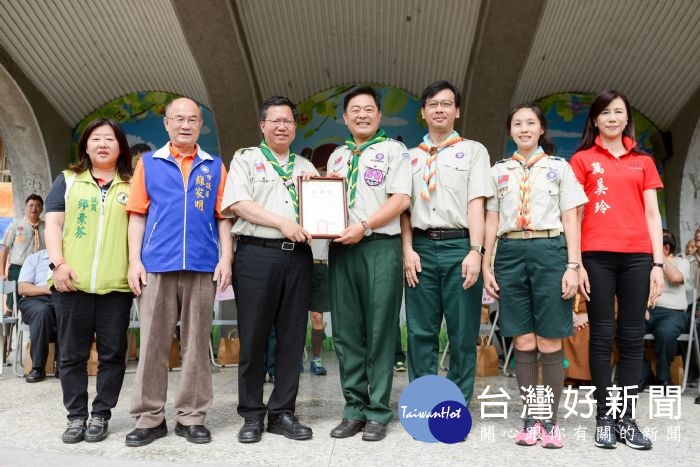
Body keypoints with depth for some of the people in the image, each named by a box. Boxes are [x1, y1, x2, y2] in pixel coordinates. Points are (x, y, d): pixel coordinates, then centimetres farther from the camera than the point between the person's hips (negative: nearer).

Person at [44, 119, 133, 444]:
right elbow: (53, 224, 6)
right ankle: (76, 415, 16)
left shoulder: (132, 185, 13)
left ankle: (101, 414, 14)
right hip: (72, 282, 1)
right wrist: (58, 263, -8)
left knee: (112, 353, 3)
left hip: (116, 283, 0)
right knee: (72, 353, 5)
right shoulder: (67, 180, 14)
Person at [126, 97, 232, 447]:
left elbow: (223, 217, 8)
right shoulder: (149, 163, 11)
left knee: (197, 343, 5)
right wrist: (134, 260, -2)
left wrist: (226, 258, -3)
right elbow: (137, 215, 6)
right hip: (156, 265, 0)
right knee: (152, 343, 3)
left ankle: (192, 417, 14)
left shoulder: (215, 167, 12)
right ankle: (149, 418, 12)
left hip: (203, 267, 1)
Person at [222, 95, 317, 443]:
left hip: (297, 256, 4)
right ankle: (252, 415, 12)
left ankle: (282, 413, 15)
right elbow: (237, 203, -6)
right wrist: (282, 223, -12)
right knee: (253, 337, 0)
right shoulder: (245, 159, 8)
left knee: (292, 337, 4)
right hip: (256, 254, -4)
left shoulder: (305, 166, 21)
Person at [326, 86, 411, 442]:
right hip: (341, 249, 5)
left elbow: (401, 199, -6)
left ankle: (378, 413, 7)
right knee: (346, 332, 5)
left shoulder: (393, 150, 5)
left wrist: (364, 226, -15)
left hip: (380, 247, -5)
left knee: (379, 331, -2)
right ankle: (354, 409, 15)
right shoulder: (337, 156, 22)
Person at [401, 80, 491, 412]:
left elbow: (476, 203, 0)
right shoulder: (411, 157, 17)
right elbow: (404, 207, 12)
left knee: (463, 334, 1)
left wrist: (475, 252, -11)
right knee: (420, 332, 3)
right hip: (421, 247, 2)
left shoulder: (473, 151, 10)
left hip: (459, 246, -2)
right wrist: (408, 251, -1)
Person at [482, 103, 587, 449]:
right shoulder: (498, 170, 14)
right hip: (510, 253, 2)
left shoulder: (559, 167, 9)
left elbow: (570, 220, 4)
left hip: (550, 251, -1)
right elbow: (491, 221, 13)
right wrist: (486, 265, 5)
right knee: (523, 342, 3)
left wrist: (573, 265, -5)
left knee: (550, 342, -2)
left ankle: (550, 419, 6)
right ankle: (530, 418, 10)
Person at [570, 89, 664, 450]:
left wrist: (658, 263, 2)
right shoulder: (582, 159, 8)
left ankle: (626, 417, 11)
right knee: (602, 335, 1)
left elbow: (652, 214, 11)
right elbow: (574, 214, 2)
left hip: (637, 256, 3)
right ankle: (604, 416, 9)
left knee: (632, 337, 3)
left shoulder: (643, 161, 15)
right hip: (597, 255, -2)